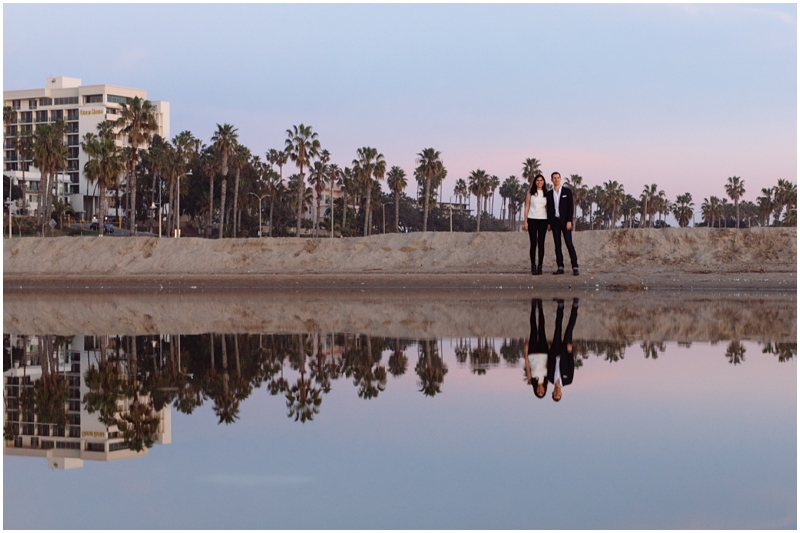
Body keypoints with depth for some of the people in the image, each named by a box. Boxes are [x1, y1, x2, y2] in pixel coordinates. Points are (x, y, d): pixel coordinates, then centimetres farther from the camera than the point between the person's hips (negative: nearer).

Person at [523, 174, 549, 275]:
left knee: (541, 243, 1)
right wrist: (525, 221, -4)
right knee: (533, 243, -4)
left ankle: (540, 267, 3)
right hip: (532, 219, -1)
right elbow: (527, 207, 4)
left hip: (543, 220, 1)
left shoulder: (546, 194, 9)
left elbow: (548, 208, 10)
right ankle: (533, 266, -2)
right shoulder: (530, 193, 5)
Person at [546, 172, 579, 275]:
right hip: (555, 221, 4)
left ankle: (575, 268, -10)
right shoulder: (549, 193, 8)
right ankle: (560, 268, 6)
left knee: (569, 244, -9)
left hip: (565, 221, -3)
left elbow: (570, 207, -7)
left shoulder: (567, 191, -3)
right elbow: (549, 209, 11)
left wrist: (569, 221, -16)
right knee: (557, 245, 3)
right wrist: (549, 223, 5)